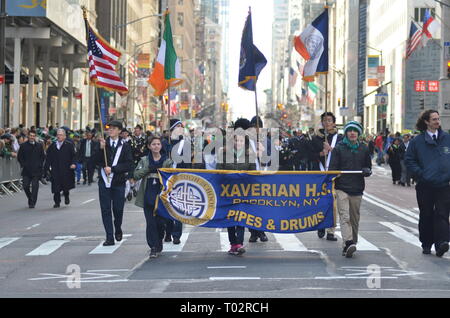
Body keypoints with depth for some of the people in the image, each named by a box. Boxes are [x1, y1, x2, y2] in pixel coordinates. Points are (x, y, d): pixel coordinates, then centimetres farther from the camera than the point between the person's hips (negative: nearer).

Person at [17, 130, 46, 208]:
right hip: (26, 170, 0)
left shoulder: (39, 145, 8)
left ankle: (32, 202, -1)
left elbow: (43, 156, 11)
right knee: (26, 186, -1)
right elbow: (19, 157, 7)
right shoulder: (23, 146, 5)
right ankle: (30, 198, 24)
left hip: (36, 170, 0)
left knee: (35, 186, -6)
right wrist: (23, 164, -3)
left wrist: (40, 165, 0)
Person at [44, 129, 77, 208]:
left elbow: (74, 156, 0)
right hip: (55, 170, 2)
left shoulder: (69, 145, 3)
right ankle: (57, 202, 9)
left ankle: (66, 197, 29)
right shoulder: (52, 146, 11)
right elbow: (48, 158, 12)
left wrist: (73, 163, -18)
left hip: (66, 170, -2)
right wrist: (46, 168, 6)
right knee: (56, 187, -1)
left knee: (66, 185, -1)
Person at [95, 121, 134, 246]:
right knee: (106, 209, 0)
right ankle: (110, 237, 5)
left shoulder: (124, 146, 0)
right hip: (104, 181, 1)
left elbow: (129, 165, -7)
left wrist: (112, 169, -14)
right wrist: (101, 148, -16)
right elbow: (96, 162, -3)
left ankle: (118, 230, 33)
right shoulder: (103, 143, 5)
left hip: (119, 182, -1)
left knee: (118, 209, 5)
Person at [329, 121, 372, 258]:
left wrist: (367, 171, -6)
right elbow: (332, 169, 1)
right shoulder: (339, 148, 2)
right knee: (344, 216, -15)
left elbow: (368, 167, 19)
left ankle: (350, 244, 18)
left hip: (357, 189, 3)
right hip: (342, 188, -3)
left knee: (354, 219, 8)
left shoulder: (364, 149, 11)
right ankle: (348, 243, -27)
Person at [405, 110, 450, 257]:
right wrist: (420, 173, -7)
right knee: (426, 215, 8)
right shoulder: (417, 141, 2)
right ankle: (426, 244, 19)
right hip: (425, 186, 0)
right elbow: (409, 160, 5)